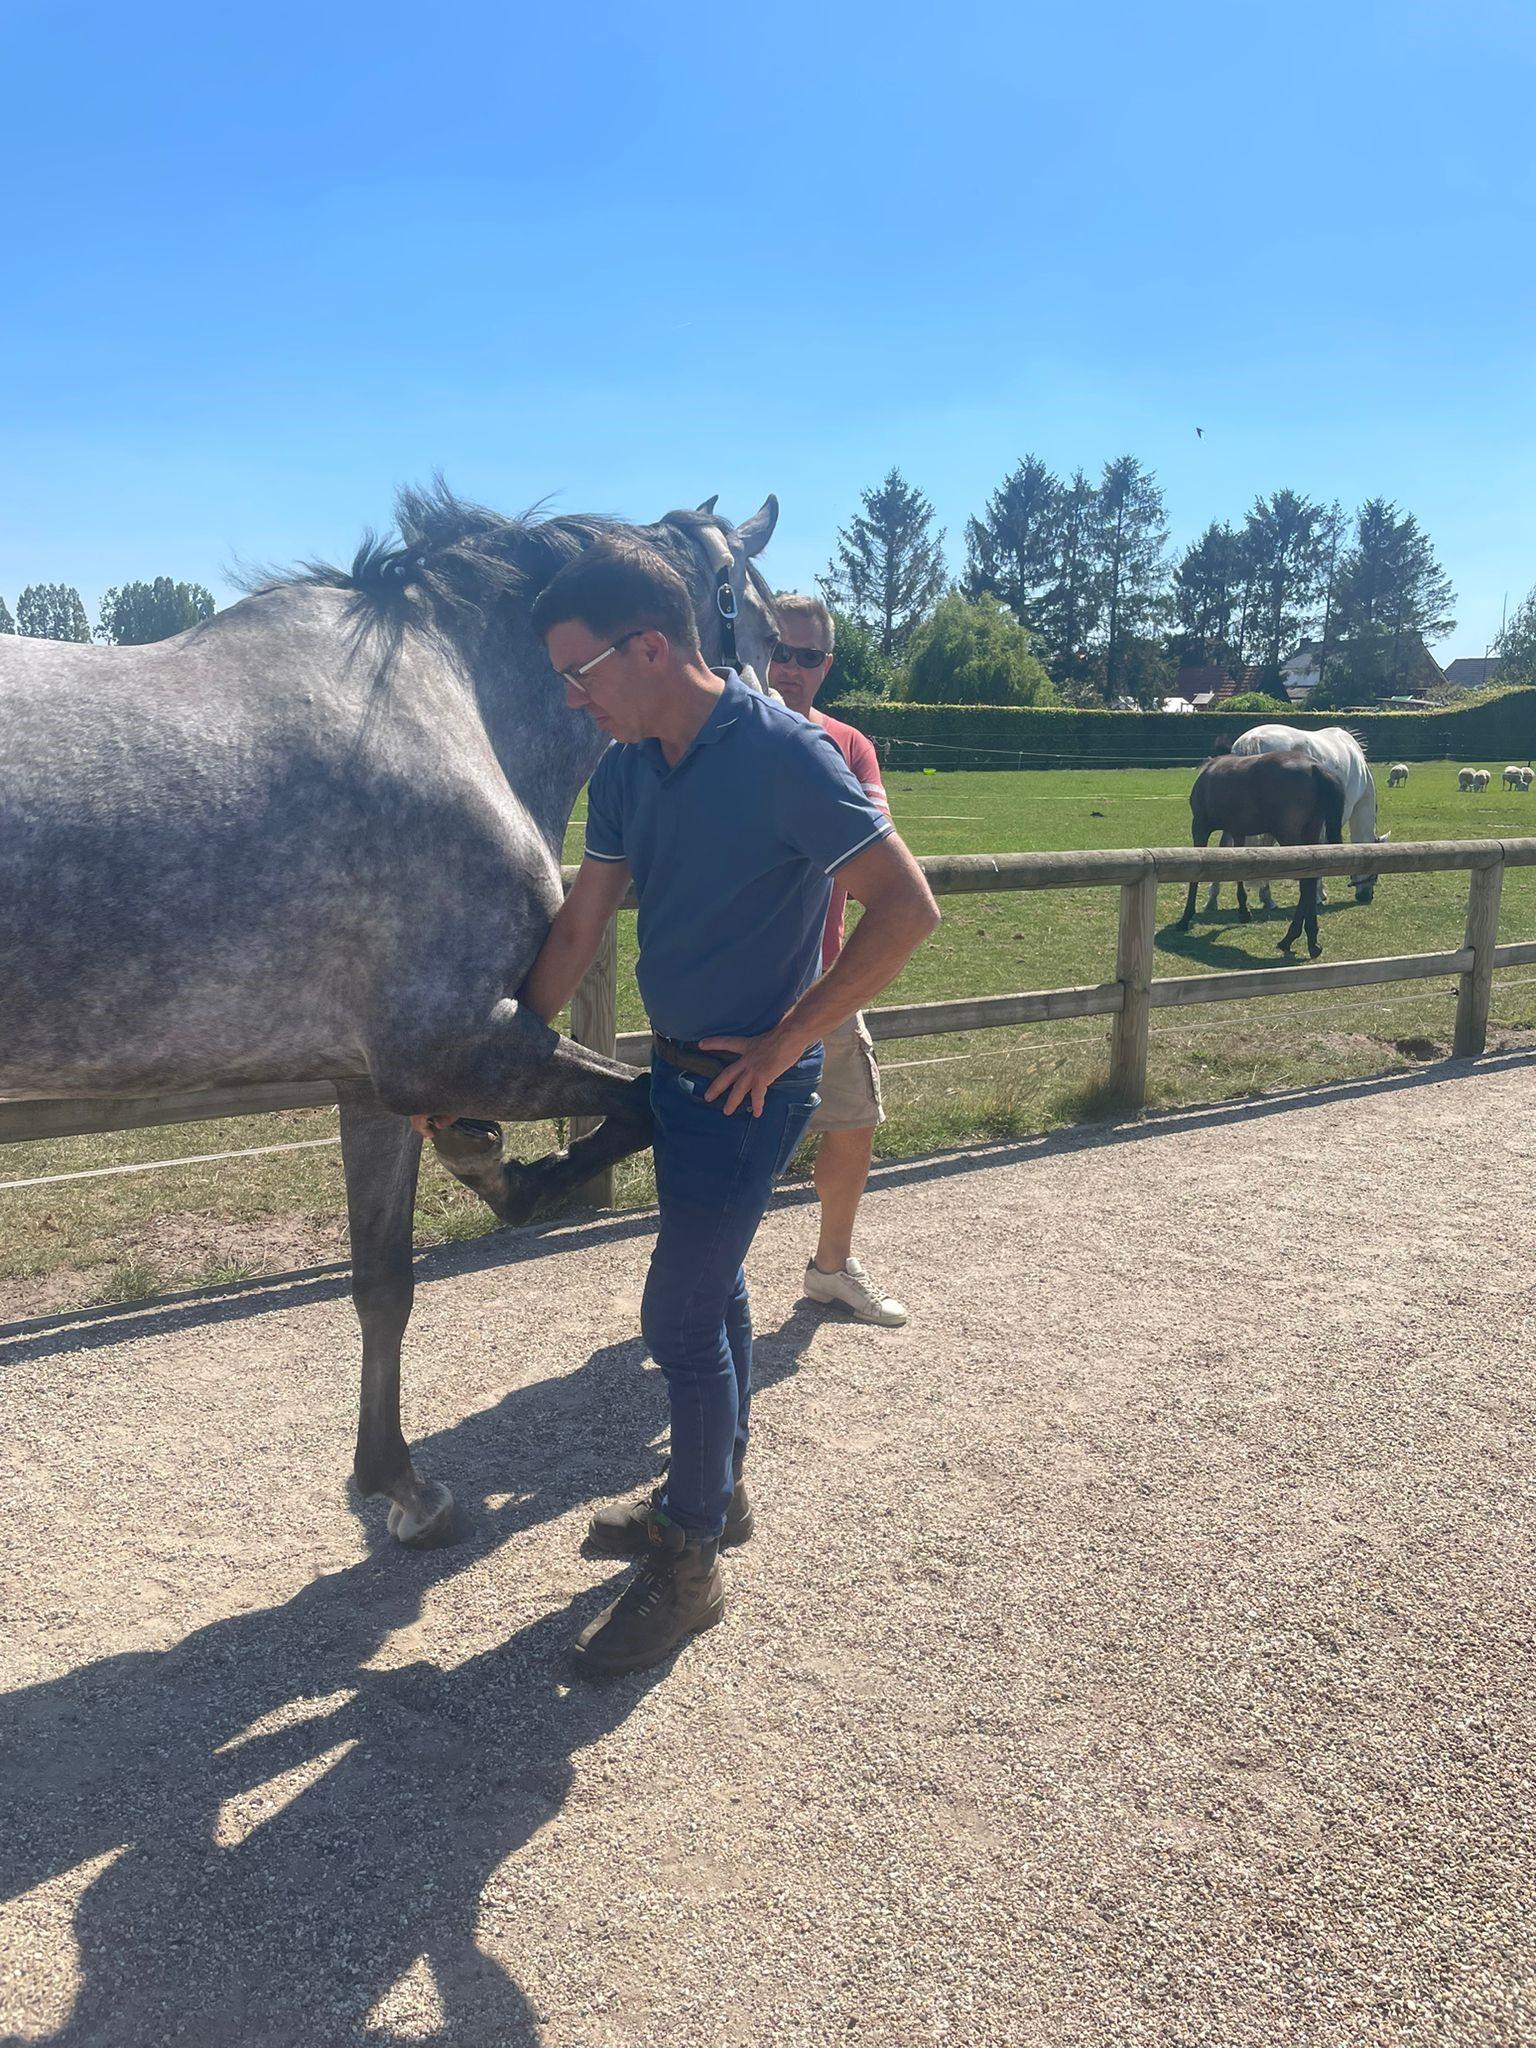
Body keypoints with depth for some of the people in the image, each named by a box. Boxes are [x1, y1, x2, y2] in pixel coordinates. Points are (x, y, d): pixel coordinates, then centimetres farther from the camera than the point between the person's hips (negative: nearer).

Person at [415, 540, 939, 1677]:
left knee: (681, 1309, -3)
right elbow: (576, 934, 5)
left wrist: (783, 1043, -19)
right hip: (677, 1065, 8)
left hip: (753, 1080, -8)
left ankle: (690, 1563, 15)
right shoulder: (626, 770, 1)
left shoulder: (788, 754, -21)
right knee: (711, 1284, 20)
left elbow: (908, 907, -22)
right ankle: (719, 1491, 40)